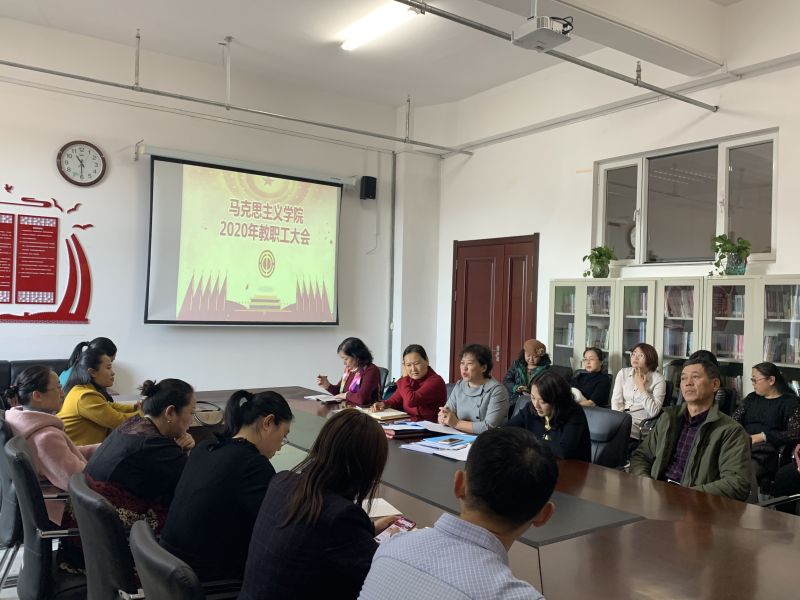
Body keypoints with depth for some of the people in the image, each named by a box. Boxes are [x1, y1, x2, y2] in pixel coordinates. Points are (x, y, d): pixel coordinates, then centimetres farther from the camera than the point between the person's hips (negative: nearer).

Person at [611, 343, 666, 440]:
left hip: (639, 423, -3)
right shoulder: (623, 373, 11)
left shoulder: (658, 379, -1)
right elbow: (616, 401, 1)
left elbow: (653, 412, -10)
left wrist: (641, 387, -8)